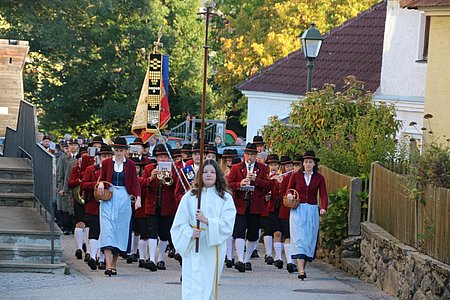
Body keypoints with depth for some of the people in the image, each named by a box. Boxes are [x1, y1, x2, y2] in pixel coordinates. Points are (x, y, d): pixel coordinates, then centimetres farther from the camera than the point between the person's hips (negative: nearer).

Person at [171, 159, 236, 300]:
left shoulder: (225, 198, 4)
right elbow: (179, 223, 1)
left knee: (210, 286, 7)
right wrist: (190, 233, -18)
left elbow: (227, 224, -7)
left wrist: (207, 221, -20)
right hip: (193, 249, -1)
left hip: (214, 250, 1)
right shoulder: (189, 197, 4)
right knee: (194, 287, -9)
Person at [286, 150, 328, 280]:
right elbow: (288, 191, 11)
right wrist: (289, 196, -13)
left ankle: (303, 267, 16)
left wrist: (323, 208, -19)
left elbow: (323, 195, -1)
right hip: (298, 210, -2)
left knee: (310, 240, 3)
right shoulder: (296, 176, 4)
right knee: (299, 239, -13)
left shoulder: (319, 178, 5)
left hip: (312, 211, 2)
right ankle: (301, 270, -21)